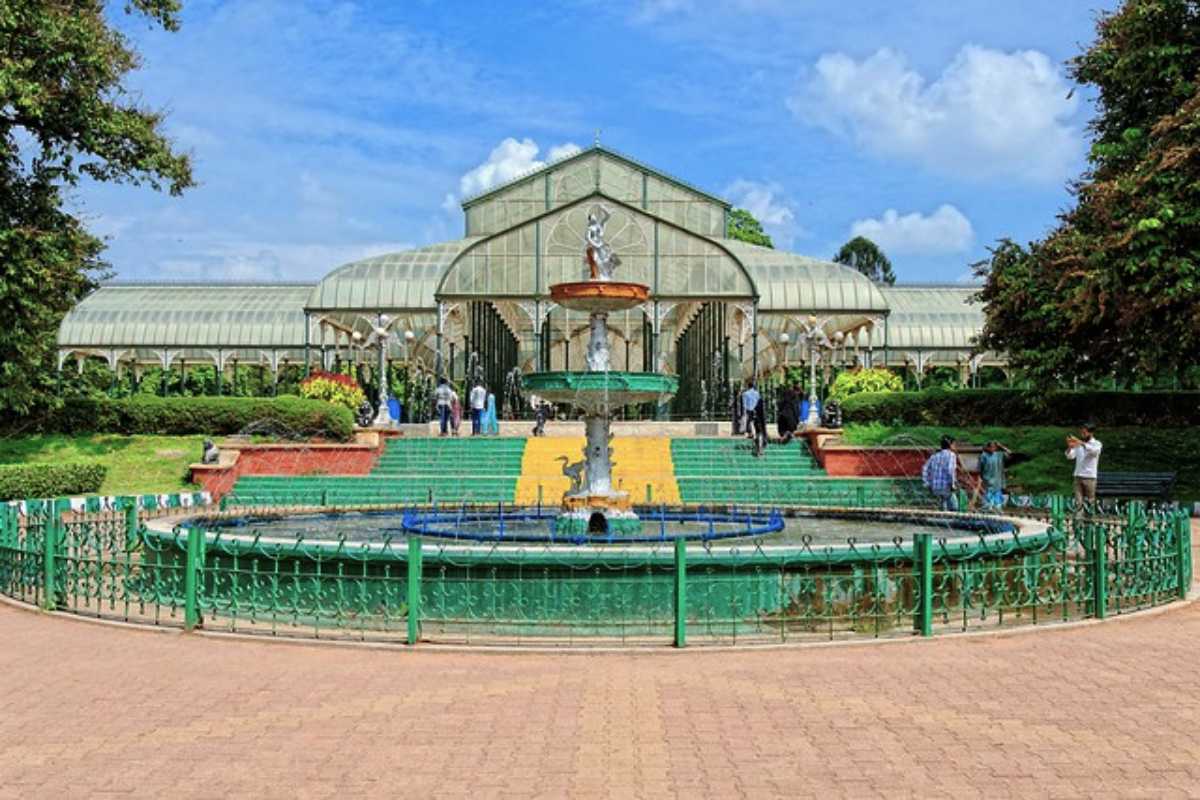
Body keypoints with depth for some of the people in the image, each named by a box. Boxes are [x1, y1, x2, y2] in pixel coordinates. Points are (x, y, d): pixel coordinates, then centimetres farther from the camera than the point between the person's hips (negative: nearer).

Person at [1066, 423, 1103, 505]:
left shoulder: (1097, 443, 1)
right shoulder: (1078, 444, 11)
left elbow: (1094, 450, -24)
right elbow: (1070, 456, 3)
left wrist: (1080, 442, -35)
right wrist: (1070, 447, -18)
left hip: (1090, 477, -3)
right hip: (1078, 476, 3)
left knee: (1089, 501, 0)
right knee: (1078, 501, -1)